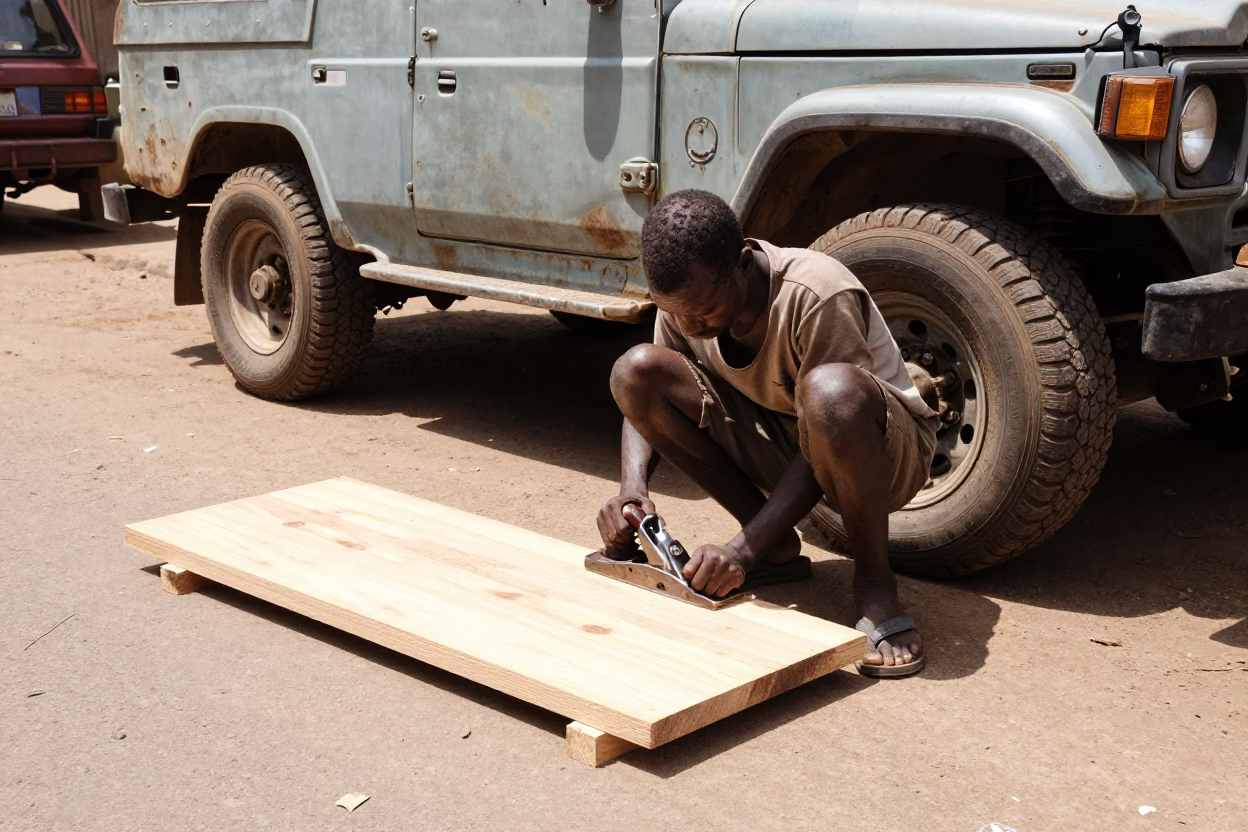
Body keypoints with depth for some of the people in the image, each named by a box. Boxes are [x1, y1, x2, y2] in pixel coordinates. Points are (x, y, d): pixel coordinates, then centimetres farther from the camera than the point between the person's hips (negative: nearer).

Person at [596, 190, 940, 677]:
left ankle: (875, 583, -18)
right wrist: (632, 488, -21)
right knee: (635, 369, -15)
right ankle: (776, 546, -3)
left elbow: (822, 450, -28)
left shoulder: (818, 297, -30)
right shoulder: (687, 301, -12)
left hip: (885, 451, -6)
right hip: (778, 446, 6)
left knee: (831, 390, -43)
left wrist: (743, 550, -35)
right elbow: (643, 398, 0)